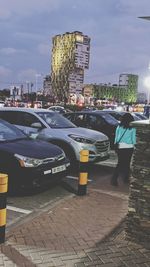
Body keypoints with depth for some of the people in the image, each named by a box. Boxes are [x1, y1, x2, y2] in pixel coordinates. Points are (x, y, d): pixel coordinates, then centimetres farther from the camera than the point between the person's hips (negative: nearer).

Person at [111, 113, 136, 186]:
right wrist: (133, 144, 14)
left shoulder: (119, 127, 1)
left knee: (120, 163, 6)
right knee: (127, 163, 13)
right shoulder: (133, 128, -5)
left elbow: (116, 137, 6)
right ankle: (126, 179, 24)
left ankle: (114, 180, -4)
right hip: (129, 147, -2)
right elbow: (133, 139, 0)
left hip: (120, 147, 2)